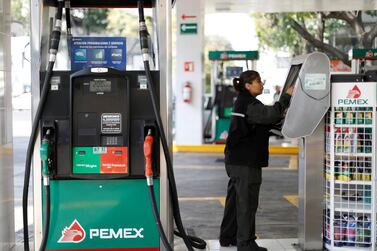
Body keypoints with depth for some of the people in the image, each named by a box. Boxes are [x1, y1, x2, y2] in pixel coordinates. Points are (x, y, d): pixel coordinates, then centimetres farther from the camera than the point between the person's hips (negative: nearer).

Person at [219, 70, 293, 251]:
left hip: (235, 160, 10)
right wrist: (287, 96, -20)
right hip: (246, 163, -10)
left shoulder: (242, 102, 17)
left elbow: (263, 123, 18)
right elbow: (271, 115, -29)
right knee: (247, 202, -3)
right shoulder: (250, 105, -15)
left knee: (234, 199, 16)